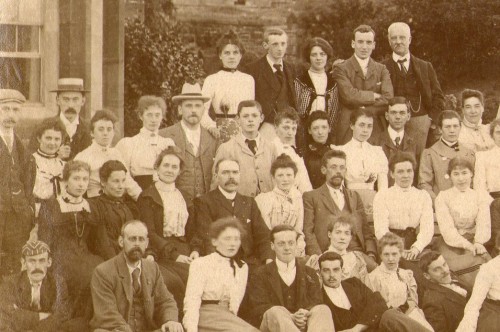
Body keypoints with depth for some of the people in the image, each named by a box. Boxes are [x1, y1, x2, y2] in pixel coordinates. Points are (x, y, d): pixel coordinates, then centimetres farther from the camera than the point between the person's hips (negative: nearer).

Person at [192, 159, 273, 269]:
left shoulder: (249, 202, 21)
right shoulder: (204, 202, 5)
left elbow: (261, 234, 12)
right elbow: (206, 237, -6)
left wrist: (269, 259, -7)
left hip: (249, 263, 4)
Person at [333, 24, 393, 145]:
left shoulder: (381, 69, 13)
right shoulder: (341, 69, 2)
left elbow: (389, 99, -1)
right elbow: (349, 95, -13)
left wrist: (364, 109, -9)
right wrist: (375, 96, -5)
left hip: (376, 131, 3)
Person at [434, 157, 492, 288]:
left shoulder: (481, 196, 13)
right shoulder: (443, 197, 6)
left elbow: (484, 222, -1)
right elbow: (446, 227, -6)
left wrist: (478, 243, -21)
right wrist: (466, 244, -21)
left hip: (474, 243, 3)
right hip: (451, 244, -2)